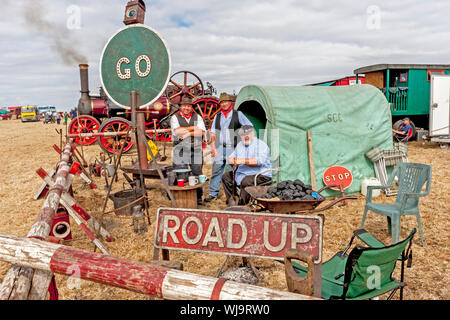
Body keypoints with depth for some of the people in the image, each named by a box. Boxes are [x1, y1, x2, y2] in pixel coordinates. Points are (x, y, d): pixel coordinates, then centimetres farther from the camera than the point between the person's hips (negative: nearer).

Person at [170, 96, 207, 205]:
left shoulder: (197, 117, 12)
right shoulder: (175, 118, 7)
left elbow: (202, 132, -2)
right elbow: (177, 131, -11)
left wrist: (188, 133, -11)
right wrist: (193, 128, -4)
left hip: (196, 150, 2)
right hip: (180, 150, -2)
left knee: (197, 173, 4)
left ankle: (198, 197, 14)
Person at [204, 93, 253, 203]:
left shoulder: (238, 114, 6)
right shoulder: (217, 117, 16)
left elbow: (249, 127, 6)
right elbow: (213, 133, 14)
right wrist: (213, 147, 4)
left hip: (233, 148, -3)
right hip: (219, 148, 3)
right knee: (216, 170, 0)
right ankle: (213, 193, 8)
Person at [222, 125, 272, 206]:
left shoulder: (261, 145, -7)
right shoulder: (240, 145, 17)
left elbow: (259, 161, -22)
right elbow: (230, 158, 13)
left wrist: (243, 161, -27)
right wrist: (233, 161, -12)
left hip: (260, 175, -8)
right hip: (241, 174, 8)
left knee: (246, 181, -33)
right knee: (226, 176, 2)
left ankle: (241, 205, -23)